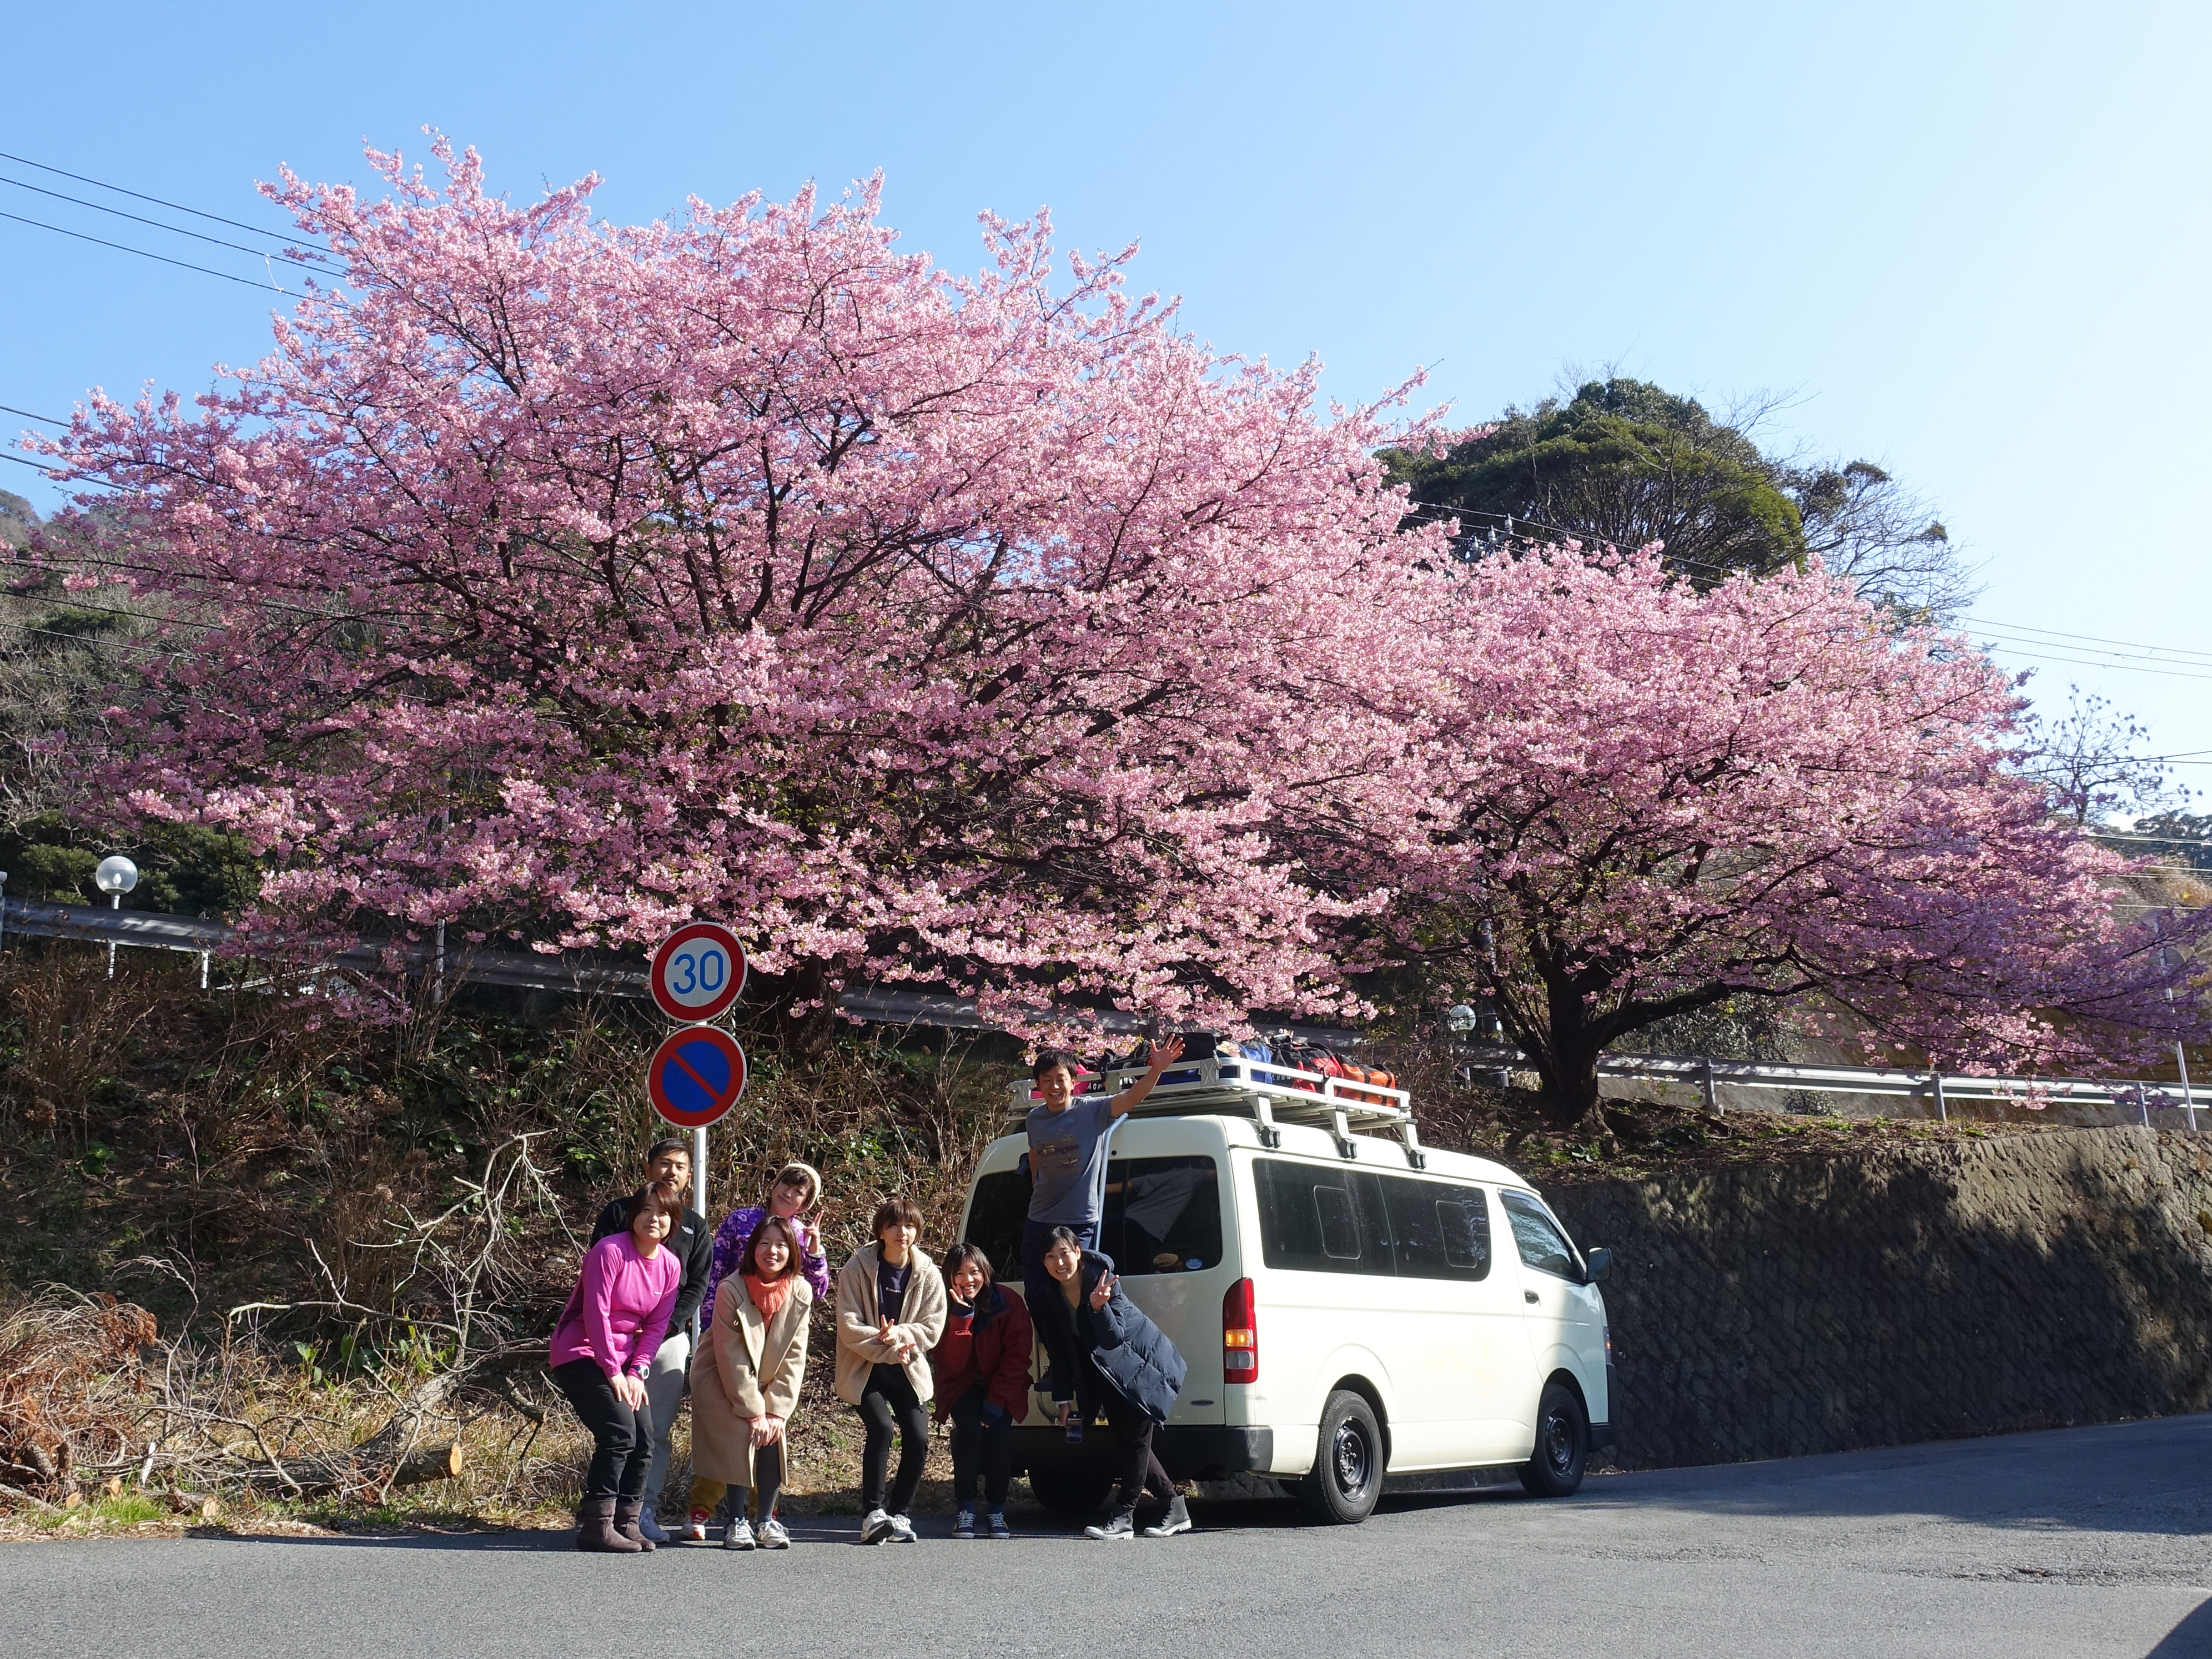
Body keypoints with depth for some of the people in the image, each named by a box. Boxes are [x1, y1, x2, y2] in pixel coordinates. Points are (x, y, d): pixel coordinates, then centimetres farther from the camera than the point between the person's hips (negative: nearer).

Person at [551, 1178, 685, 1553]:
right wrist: (614, 1372, -17)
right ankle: (596, 1527, -12)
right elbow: (596, 1314, -17)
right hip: (581, 1354, -7)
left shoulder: (670, 1266, 4)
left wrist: (636, 1373, -7)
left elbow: (656, 1326, 4)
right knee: (620, 1433, -19)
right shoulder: (610, 1251, -16)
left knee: (645, 1439, -5)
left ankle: (626, 1523, 6)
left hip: (623, 1360, 7)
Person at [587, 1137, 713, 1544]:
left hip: (671, 1338, 2)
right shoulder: (619, 1212, 10)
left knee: (659, 1430, -1)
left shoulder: (694, 1225, 16)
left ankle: (646, 1511, 2)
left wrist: (665, 1325, -8)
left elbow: (697, 1286, 8)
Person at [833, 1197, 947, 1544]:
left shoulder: (927, 1274, -3)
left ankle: (897, 1512, 9)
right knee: (881, 1428, -23)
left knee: (918, 1440, -9)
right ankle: (873, 1513, -13)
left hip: (908, 1371, 3)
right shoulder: (857, 1269, -11)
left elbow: (932, 1327, -5)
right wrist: (890, 1347, -21)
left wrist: (898, 1335, -22)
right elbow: (849, 1328, -13)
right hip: (864, 1369, -3)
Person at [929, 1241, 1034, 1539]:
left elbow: (1018, 1358, -14)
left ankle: (998, 1510, -9)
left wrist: (996, 1403, -21)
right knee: (969, 1429, -26)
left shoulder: (1009, 1305, -14)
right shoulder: (946, 1308, -13)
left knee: (999, 1431, -24)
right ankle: (965, 1508, -14)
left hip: (1002, 1388, 0)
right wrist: (962, 1317, -32)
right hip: (961, 1387, 0)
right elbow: (953, 1365, -21)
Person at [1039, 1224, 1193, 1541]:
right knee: (1124, 1441, 9)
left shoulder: (1102, 1279, -26)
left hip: (1145, 1365, -7)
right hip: (1108, 1373, 7)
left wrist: (1099, 1306, -46)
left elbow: (1114, 1338, -28)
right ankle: (1175, 1506, 20)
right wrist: (1063, 1396, 2)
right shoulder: (1052, 1293, -7)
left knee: (1135, 1439, -8)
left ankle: (1124, 1518, -5)